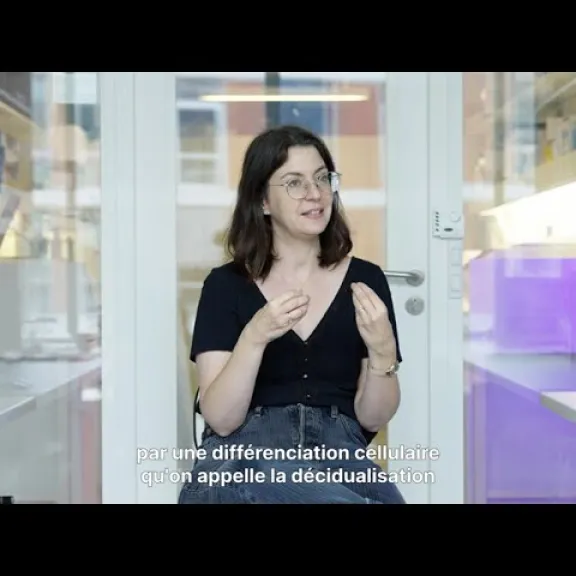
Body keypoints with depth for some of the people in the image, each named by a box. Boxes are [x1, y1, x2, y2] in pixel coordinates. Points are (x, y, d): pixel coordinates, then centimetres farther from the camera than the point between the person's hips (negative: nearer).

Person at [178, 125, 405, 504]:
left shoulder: (364, 279, 8)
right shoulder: (226, 285, 4)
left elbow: (372, 418, 5)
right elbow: (220, 419, -6)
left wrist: (382, 351, -14)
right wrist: (254, 338, -21)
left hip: (336, 451, -1)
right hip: (246, 451, 1)